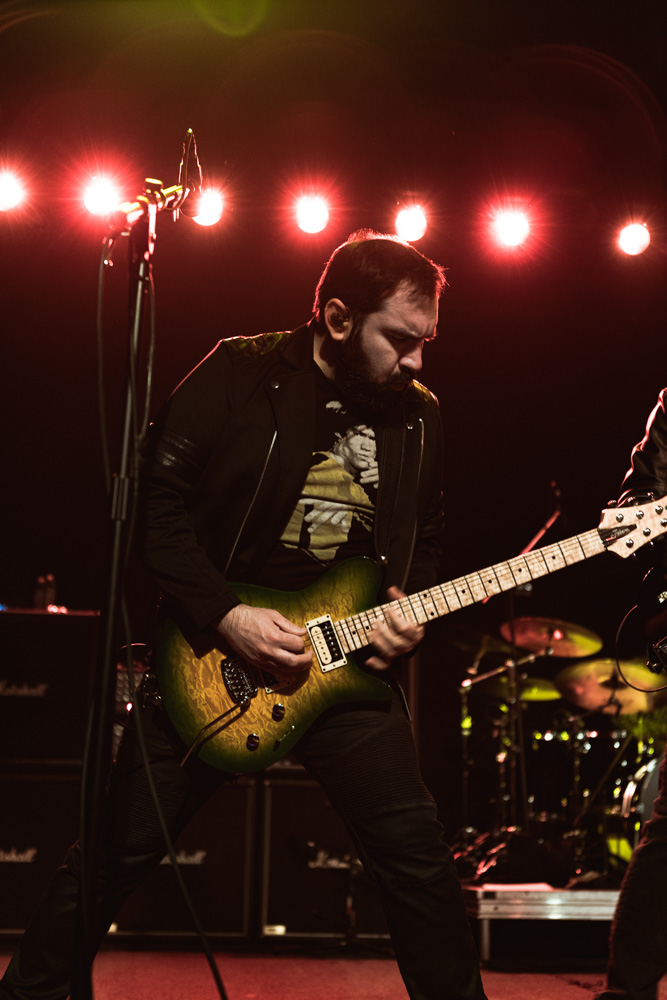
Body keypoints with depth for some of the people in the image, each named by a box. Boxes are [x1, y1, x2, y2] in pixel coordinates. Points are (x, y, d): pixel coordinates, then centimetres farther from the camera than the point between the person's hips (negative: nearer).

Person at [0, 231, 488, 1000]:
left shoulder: (419, 417, 5)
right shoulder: (239, 375, -9)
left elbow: (424, 541, 15)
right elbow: (156, 502, -11)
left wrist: (408, 611, -5)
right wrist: (225, 615, -19)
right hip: (213, 658, -3)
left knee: (417, 857, 1)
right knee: (118, 849, 6)